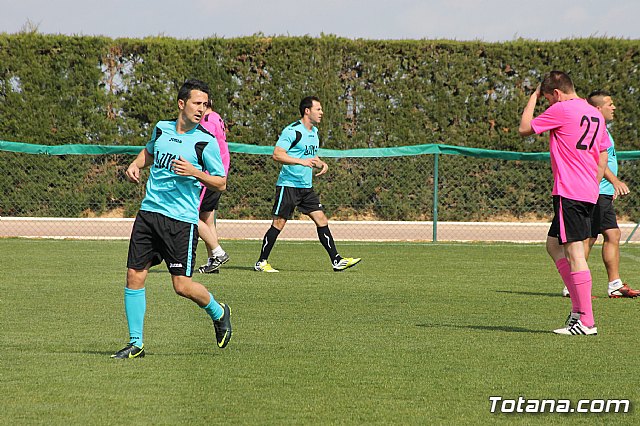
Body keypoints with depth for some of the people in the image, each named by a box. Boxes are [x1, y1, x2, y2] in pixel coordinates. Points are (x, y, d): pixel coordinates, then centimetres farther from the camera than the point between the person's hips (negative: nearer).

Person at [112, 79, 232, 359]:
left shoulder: (205, 142, -4)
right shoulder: (161, 129, 9)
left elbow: (221, 183, -2)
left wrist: (195, 173, -18)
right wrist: (135, 165, 12)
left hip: (182, 220, -5)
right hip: (149, 212, 5)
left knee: (182, 285, -7)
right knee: (134, 276, -1)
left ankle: (218, 313, 24)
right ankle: (135, 344, 9)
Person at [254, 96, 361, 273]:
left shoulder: (314, 131, 15)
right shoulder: (292, 131, -13)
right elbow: (277, 154, -20)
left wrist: (322, 164, 6)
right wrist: (302, 161, -27)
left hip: (306, 187, 8)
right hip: (288, 184, -8)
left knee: (322, 221, 2)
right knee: (278, 224, -5)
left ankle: (337, 261, 3)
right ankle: (261, 262, 5)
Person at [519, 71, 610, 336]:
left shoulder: (561, 110, -10)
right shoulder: (595, 115, 15)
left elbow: (524, 129, -1)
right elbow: (603, 157, 20)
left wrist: (534, 98, 10)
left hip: (569, 193, -9)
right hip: (589, 193, 9)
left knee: (575, 253, -8)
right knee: (553, 245, 18)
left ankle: (586, 321, -9)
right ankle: (579, 307, 14)